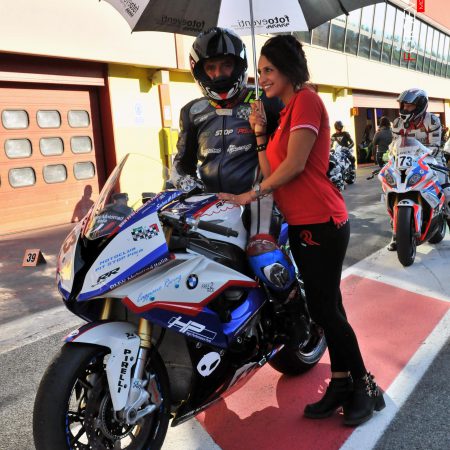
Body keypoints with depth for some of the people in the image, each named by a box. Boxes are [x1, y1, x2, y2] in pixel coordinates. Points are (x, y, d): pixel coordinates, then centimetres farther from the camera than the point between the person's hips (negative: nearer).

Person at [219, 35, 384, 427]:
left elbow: (295, 164, -18)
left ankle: (364, 385, 16)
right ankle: (341, 385, 24)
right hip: (302, 224, 9)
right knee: (326, 308, 13)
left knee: (325, 309, -2)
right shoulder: (285, 113, 18)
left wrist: (251, 194, -13)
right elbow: (272, 172, 10)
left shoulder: (306, 99, -7)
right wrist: (260, 132, 3)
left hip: (321, 222, -9)